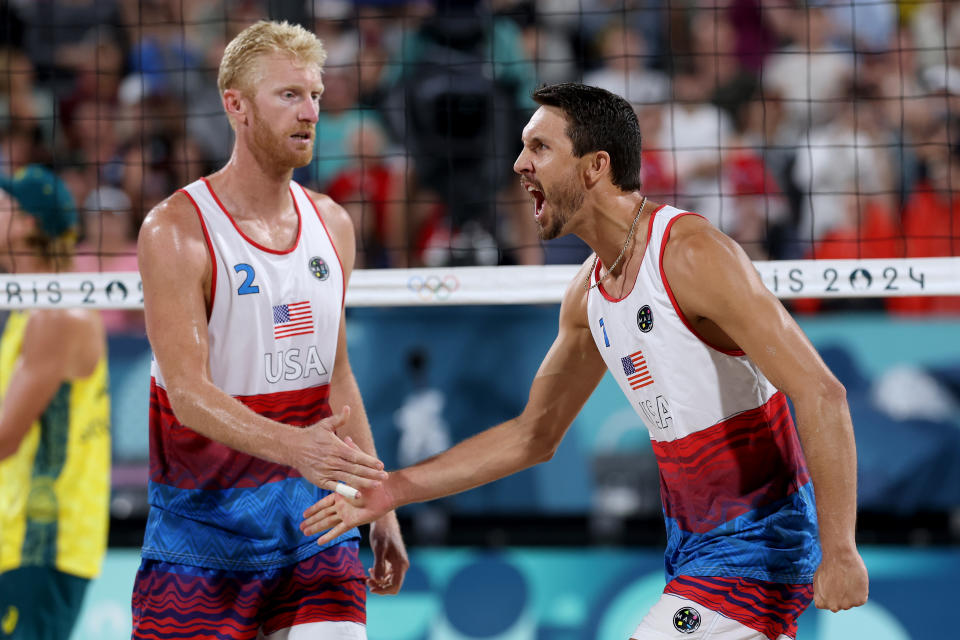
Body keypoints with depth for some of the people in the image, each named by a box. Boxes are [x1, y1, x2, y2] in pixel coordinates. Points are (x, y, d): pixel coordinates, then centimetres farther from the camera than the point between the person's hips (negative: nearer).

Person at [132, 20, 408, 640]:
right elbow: (189, 393, -21)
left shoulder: (331, 224, 8)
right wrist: (290, 445, -37)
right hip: (204, 528, -5)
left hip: (314, 520, 5)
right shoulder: (176, 232, -12)